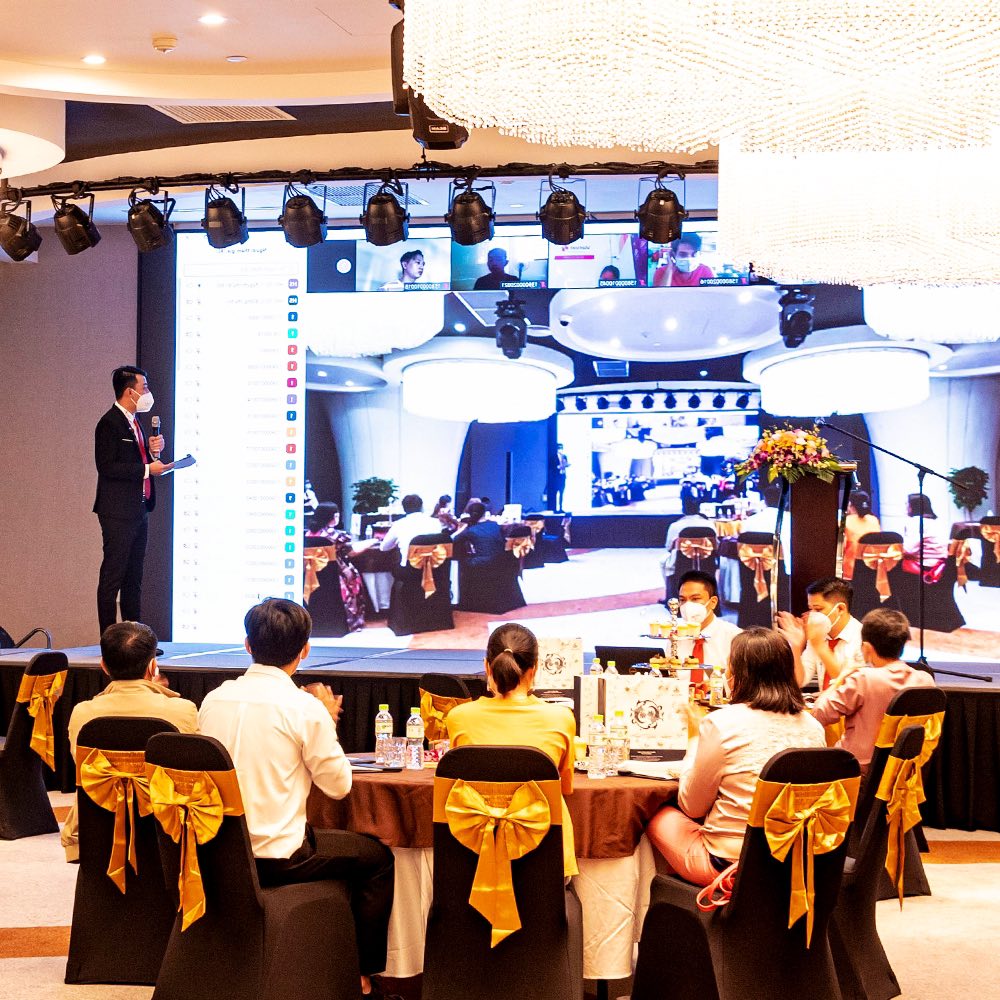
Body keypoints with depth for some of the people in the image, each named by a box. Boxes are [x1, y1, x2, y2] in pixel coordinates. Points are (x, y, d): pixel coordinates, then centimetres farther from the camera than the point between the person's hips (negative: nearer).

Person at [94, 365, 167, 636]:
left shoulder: (134, 423, 16)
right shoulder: (109, 423, -12)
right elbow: (107, 467, -19)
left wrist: (152, 450, 5)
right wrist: (147, 468, -19)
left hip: (138, 510, 10)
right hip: (118, 512, -9)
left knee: (133, 578, 12)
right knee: (112, 576, -5)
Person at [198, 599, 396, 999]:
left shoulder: (214, 699, 1)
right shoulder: (305, 707, -16)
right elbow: (338, 785, -7)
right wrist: (328, 723, 5)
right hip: (276, 857, -7)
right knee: (378, 858, 15)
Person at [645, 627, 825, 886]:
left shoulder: (721, 724, -16)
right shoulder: (813, 726, 0)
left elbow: (692, 807, -4)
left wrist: (695, 738, 9)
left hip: (731, 863, -6)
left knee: (659, 818, 19)